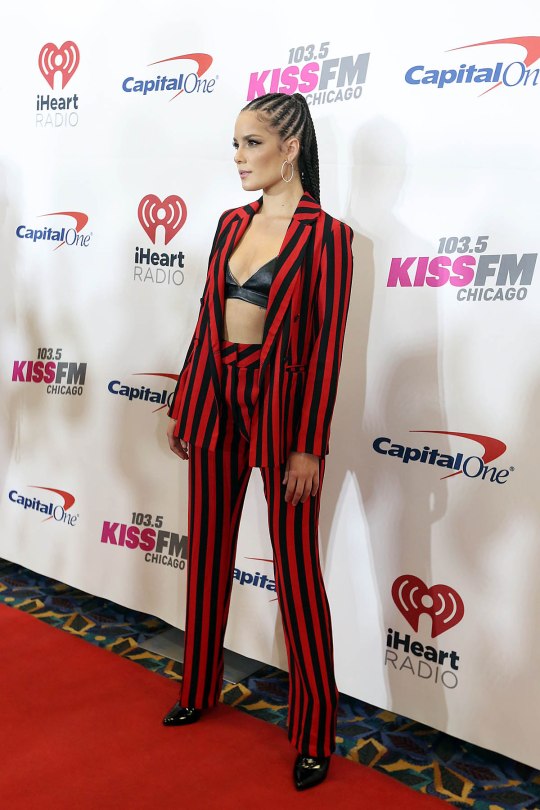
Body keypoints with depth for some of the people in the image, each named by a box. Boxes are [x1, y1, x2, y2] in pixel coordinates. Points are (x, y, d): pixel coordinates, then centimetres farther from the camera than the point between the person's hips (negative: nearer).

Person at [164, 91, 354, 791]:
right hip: (216, 395, 6)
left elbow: (325, 347, -12)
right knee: (207, 548, 15)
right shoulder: (232, 223, 9)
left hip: (281, 402, -6)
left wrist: (308, 447, -15)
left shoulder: (325, 234, -10)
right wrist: (183, 407, 12)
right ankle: (199, 689, 35)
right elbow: (207, 318, 12)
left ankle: (314, 734, 16)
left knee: (295, 569, 1)